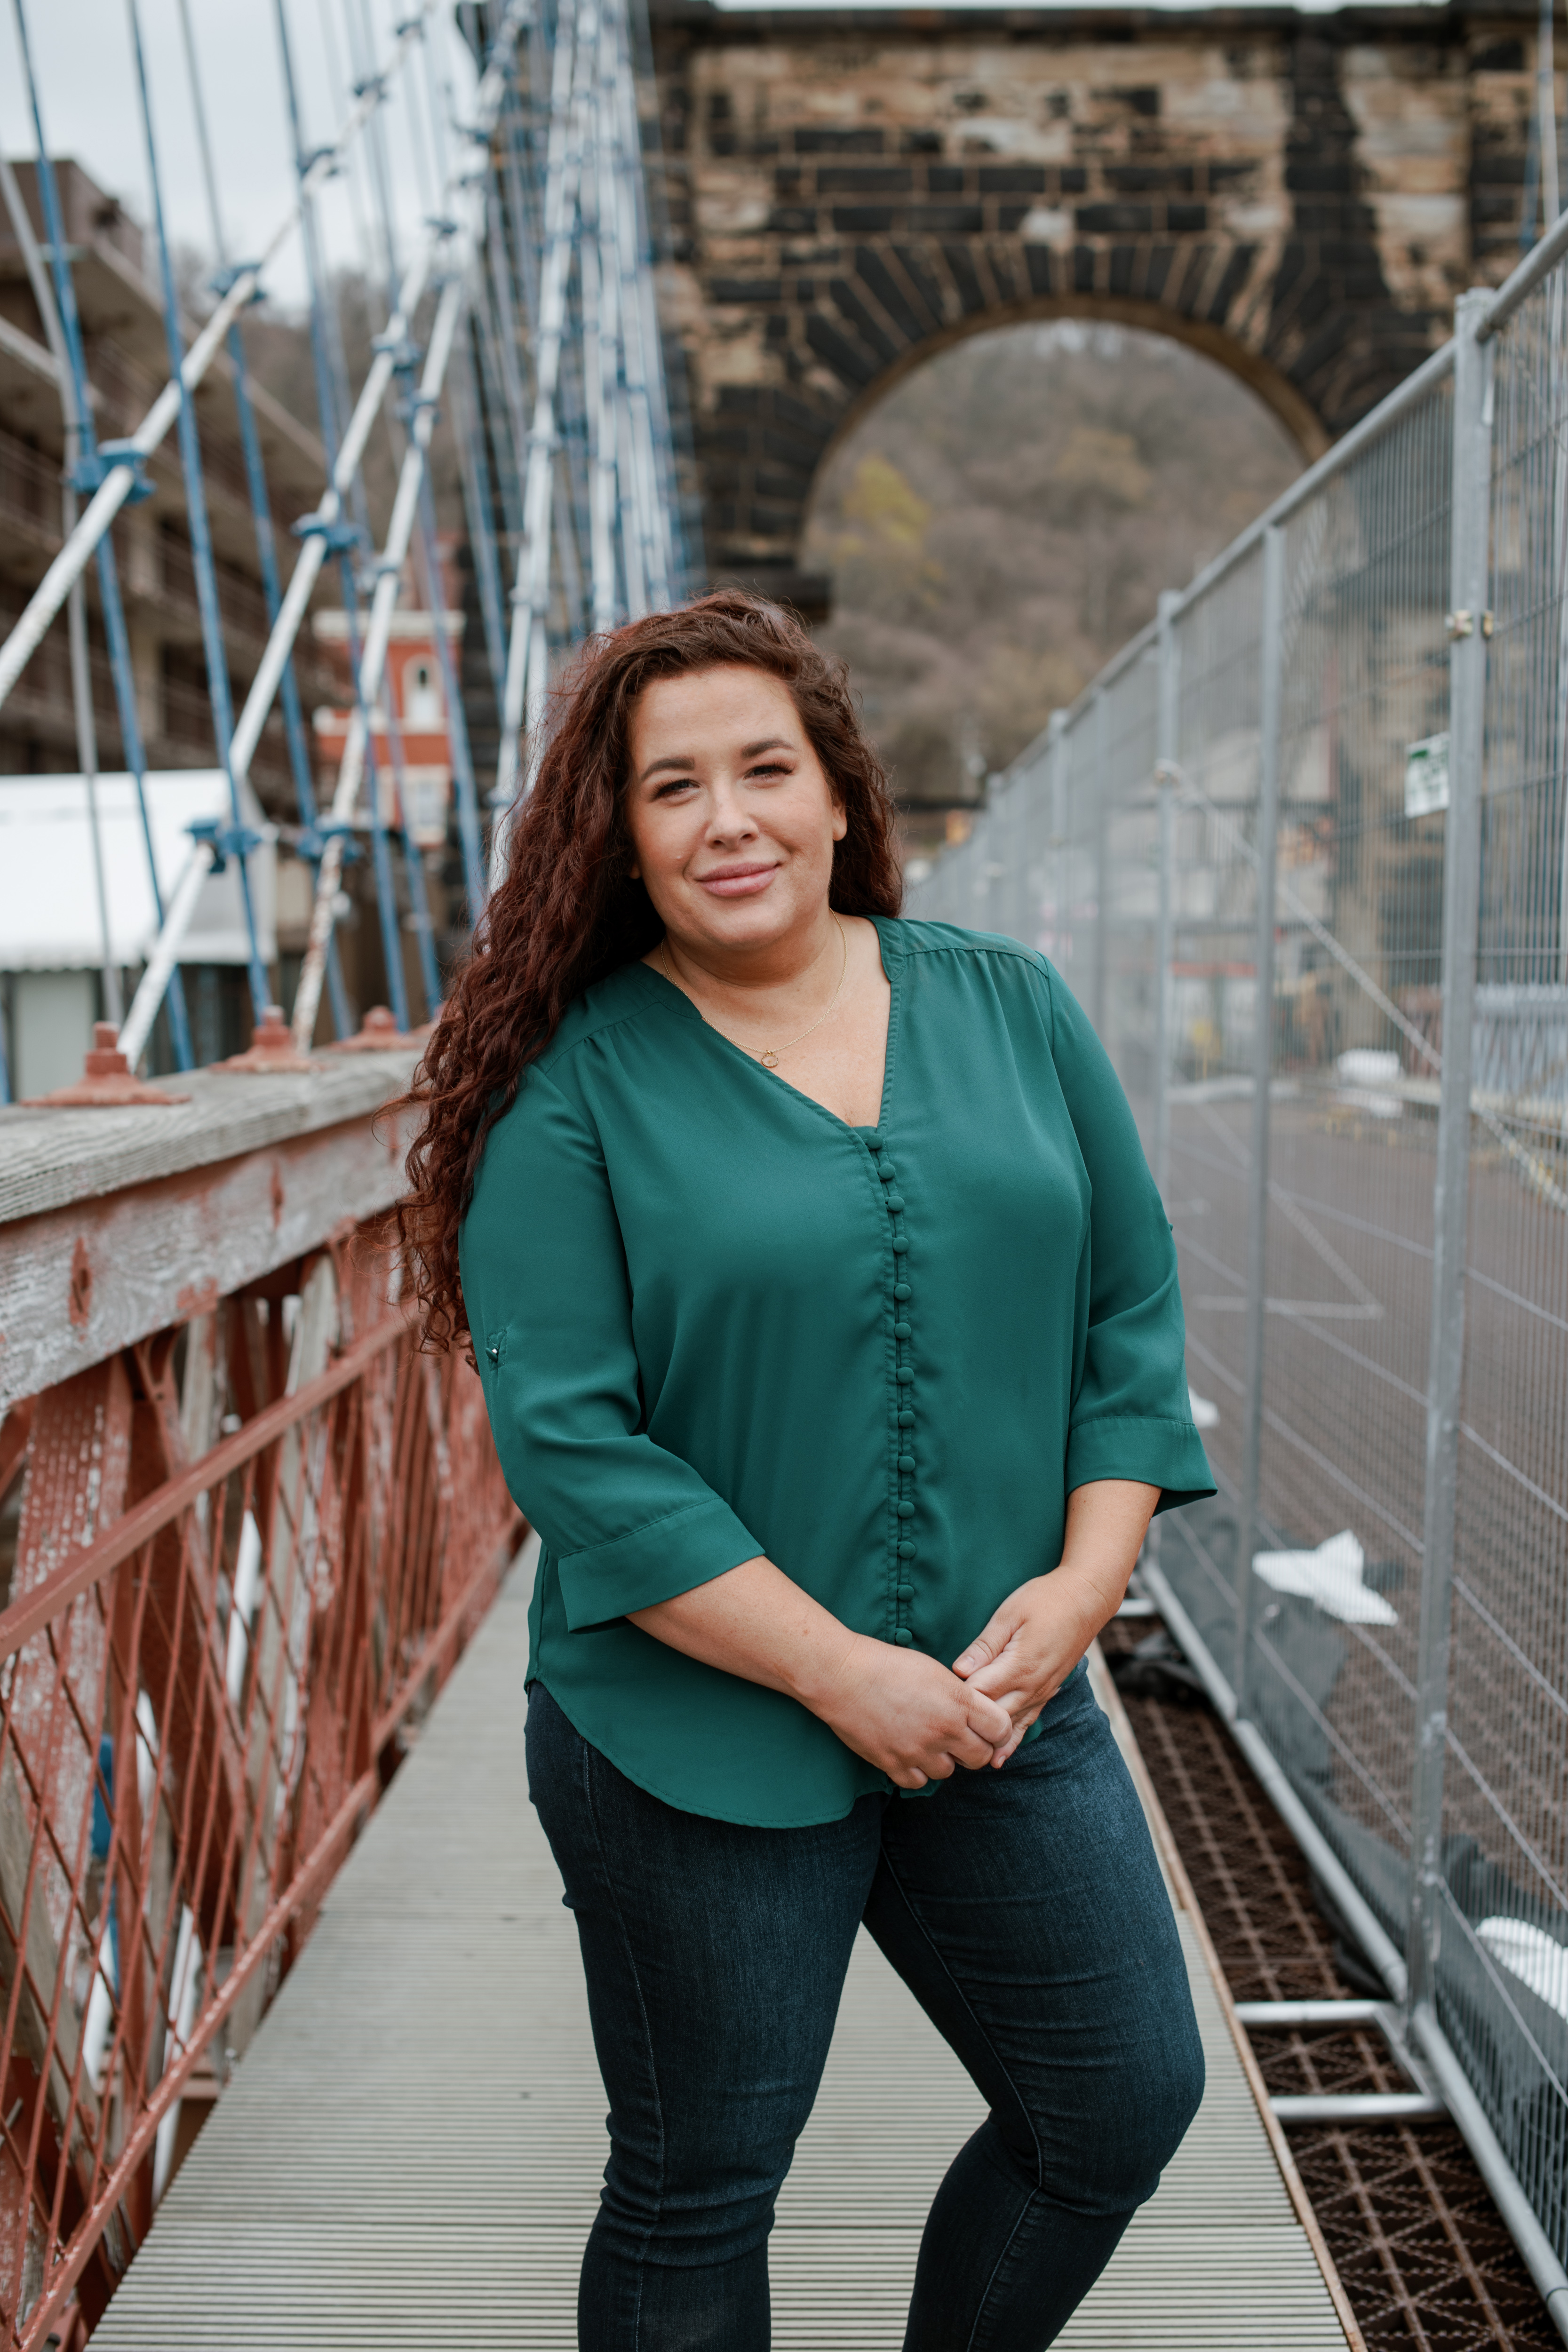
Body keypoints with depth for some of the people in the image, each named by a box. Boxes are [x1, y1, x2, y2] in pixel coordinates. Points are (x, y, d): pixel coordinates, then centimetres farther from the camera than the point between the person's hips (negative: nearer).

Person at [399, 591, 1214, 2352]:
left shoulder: (1011, 1007, 3)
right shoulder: (569, 1086, -10)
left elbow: (1132, 1308, 6)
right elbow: (568, 1439, -15)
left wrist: (1085, 1576, -7)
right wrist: (841, 1673, -18)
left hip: (1007, 1699, 4)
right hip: (697, 1739, -4)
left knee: (1127, 2101, 15)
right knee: (697, 2194, 13)